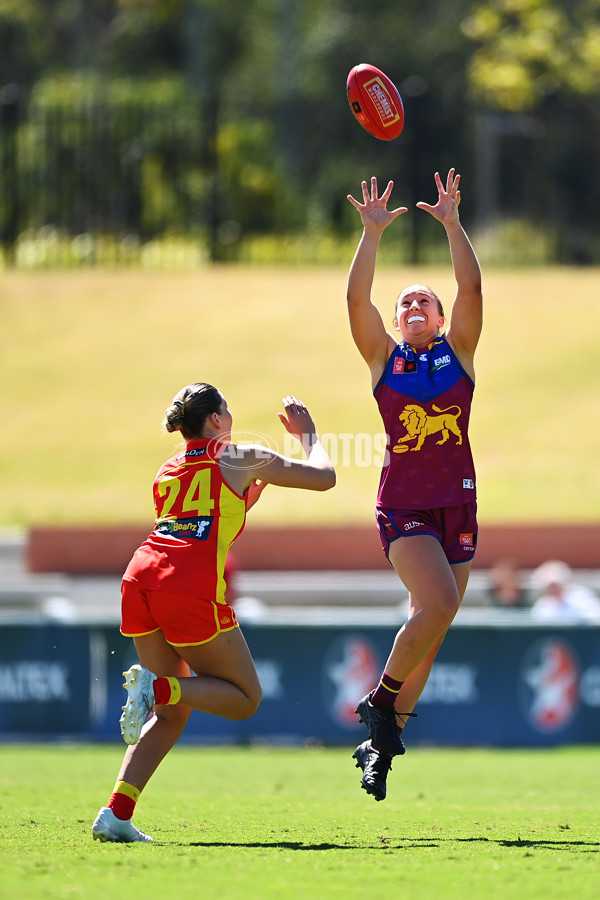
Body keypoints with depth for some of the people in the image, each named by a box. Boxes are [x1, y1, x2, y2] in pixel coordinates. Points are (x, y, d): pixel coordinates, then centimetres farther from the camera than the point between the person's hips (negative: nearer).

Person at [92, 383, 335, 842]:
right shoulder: (241, 458, 12)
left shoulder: (169, 470, 29)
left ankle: (117, 813, -2)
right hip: (192, 585, -6)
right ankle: (158, 686, -18)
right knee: (245, 698, 9)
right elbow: (324, 476, 20)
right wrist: (308, 431, 36)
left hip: (140, 576, 6)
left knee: (173, 714, 15)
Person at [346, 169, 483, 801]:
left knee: (430, 629, 5)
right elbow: (357, 300, -7)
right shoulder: (383, 357, 7)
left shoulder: (457, 352, 10)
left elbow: (471, 289, -3)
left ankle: (382, 740, 17)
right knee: (438, 603, -24)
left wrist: (452, 225, -13)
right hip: (404, 504, -3)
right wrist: (372, 234, -16)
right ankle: (382, 699, -4)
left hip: (458, 503, 3)